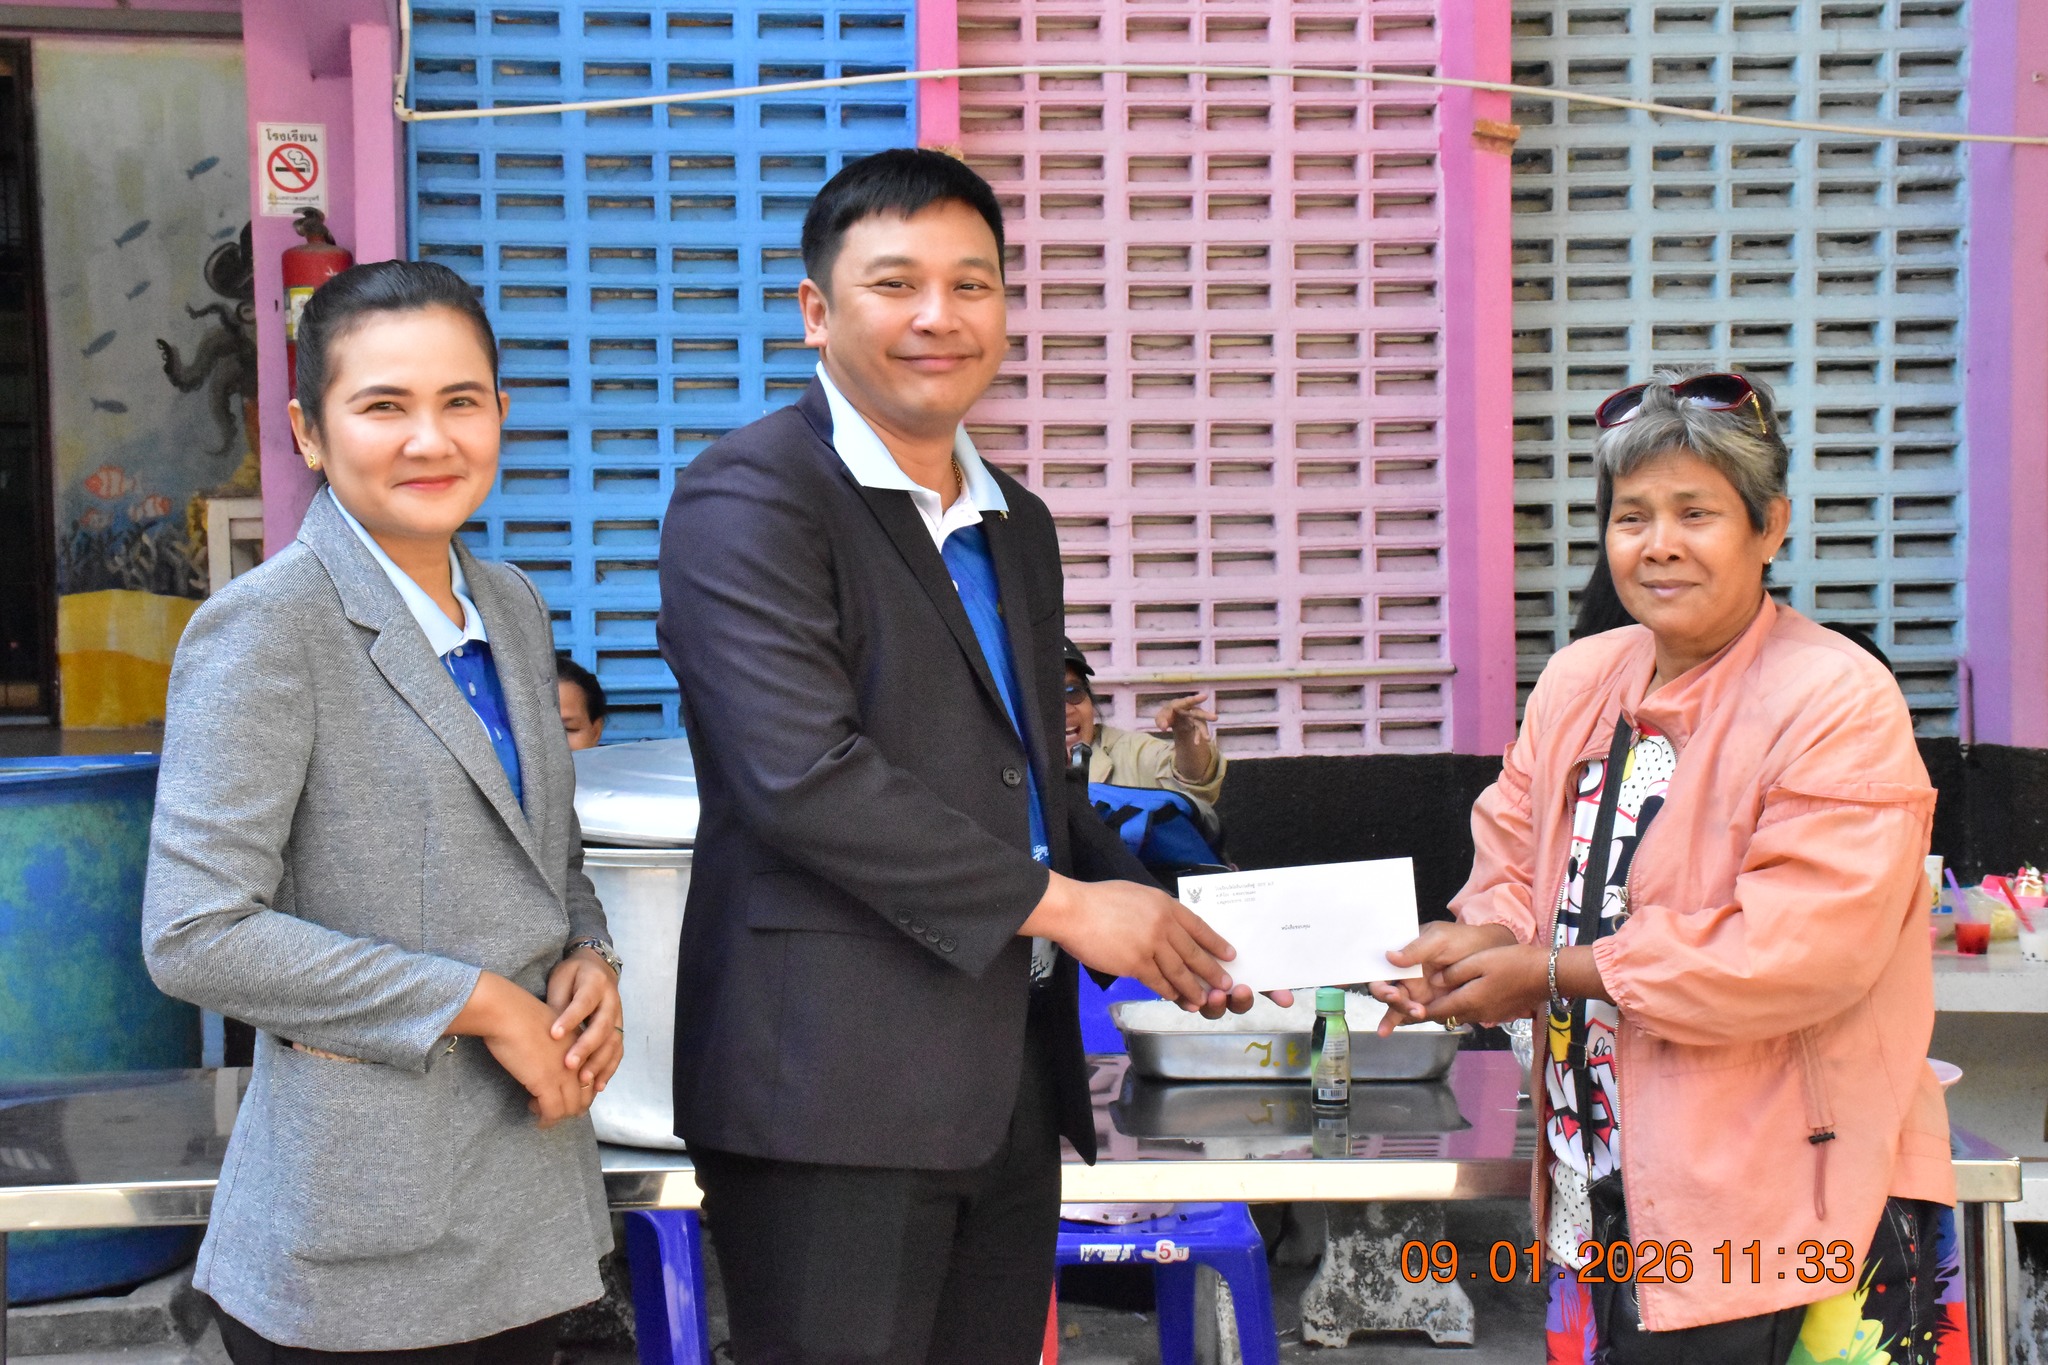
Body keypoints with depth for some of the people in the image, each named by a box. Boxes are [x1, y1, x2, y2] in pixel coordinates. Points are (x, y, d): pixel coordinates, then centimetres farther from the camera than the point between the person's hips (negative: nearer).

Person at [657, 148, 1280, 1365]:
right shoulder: (752, 496, -9)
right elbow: (804, 774, -20)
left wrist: (1155, 922, 7)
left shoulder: (1019, 525, 18)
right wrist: (1056, 902, -16)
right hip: (835, 1086, -8)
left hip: (1010, 1078, 8)